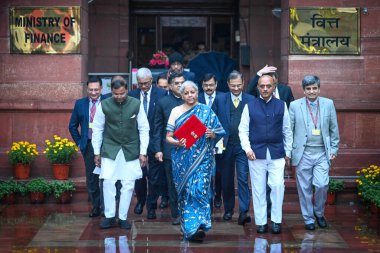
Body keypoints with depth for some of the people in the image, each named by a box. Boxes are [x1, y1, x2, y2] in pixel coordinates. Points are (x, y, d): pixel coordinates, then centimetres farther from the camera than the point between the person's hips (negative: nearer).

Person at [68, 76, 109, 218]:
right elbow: (72, 126, 15)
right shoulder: (80, 104, 7)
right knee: (91, 178, 8)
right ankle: (96, 207, 19)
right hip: (88, 146, 3)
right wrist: (79, 142, 9)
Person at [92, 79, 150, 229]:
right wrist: (97, 152, 3)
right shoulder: (104, 105, -7)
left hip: (130, 150, 0)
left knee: (128, 185, 3)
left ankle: (123, 218, 14)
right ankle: (109, 217, 8)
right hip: (110, 149, 0)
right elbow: (97, 129, 3)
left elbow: (144, 129, 0)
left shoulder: (136, 104, -7)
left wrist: (143, 152, -2)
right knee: (108, 182, -5)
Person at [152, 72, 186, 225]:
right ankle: (175, 214, 12)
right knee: (172, 183, 5)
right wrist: (157, 149, -2)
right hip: (170, 149, 0)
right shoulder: (163, 103, 5)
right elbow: (158, 127, 5)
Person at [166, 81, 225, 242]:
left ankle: (199, 226, -14)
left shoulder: (206, 111, 6)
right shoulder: (176, 111, 8)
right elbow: (168, 136, 6)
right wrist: (177, 142, -15)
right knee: (184, 191, 2)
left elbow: (220, 132, 8)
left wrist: (212, 134, -14)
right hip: (182, 158, 2)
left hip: (201, 157, -1)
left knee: (199, 189, -14)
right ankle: (187, 227, 11)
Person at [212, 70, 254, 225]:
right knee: (226, 180, 11)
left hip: (243, 146, -2)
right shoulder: (219, 100, 5)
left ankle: (244, 212, -11)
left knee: (243, 178, -10)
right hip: (225, 146, 2)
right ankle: (228, 210, 24)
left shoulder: (251, 100, 2)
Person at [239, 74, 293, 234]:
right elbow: (243, 130, 5)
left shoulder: (281, 106, 6)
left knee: (277, 186, -8)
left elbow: (287, 130, 9)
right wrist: (247, 149, -7)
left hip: (277, 153, 0)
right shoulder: (250, 106, 4)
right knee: (258, 189, 4)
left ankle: (276, 220, 4)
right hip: (256, 153, 0)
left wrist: (288, 152, 8)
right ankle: (261, 221, 13)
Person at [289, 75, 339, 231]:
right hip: (303, 154, 0)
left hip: (322, 154, 1)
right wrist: (288, 152, 1)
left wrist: (334, 149, 6)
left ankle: (319, 213, 18)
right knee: (305, 188, 4)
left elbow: (334, 129, 10)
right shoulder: (295, 106, 1)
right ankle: (308, 219, 19)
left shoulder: (328, 104, 5)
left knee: (322, 185, -8)